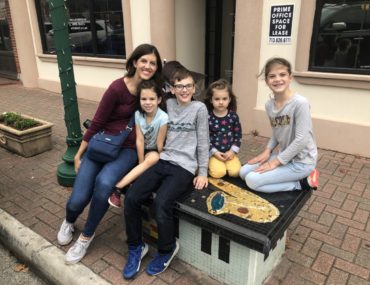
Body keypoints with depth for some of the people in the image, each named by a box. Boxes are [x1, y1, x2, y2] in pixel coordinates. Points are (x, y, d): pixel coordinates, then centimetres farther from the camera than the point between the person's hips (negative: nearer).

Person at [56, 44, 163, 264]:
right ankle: (69, 221, 30)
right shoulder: (118, 88, -14)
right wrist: (79, 155, 0)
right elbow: (97, 123, -6)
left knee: (104, 182, -31)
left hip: (128, 149, 2)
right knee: (78, 200, -12)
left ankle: (87, 236, -2)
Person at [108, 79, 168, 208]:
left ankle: (117, 188, -35)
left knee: (153, 159, -33)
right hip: (142, 150, 6)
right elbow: (139, 141, -14)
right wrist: (141, 164, -16)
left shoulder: (163, 118, -23)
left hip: (154, 152, -6)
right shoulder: (138, 114, -11)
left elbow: (159, 144, -17)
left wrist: (157, 163, -11)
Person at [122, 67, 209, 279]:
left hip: (185, 167, -4)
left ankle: (167, 249, 4)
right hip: (162, 161, 5)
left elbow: (203, 143, 0)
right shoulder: (168, 104, 12)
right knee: (131, 197, -14)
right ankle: (136, 247, 9)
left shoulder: (199, 108, 1)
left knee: (161, 203, -26)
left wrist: (202, 173, -2)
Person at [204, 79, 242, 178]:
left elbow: (238, 135, 4)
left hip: (229, 152, 2)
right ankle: (210, 164, 9)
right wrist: (214, 152, -13)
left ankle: (225, 165, 12)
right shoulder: (208, 117, -8)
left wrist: (233, 151, -7)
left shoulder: (233, 116, -1)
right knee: (218, 173, -23)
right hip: (214, 153, -2)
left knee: (235, 171, -18)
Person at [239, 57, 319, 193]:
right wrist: (267, 151, -4)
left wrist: (275, 162, -19)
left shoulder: (300, 103, -22)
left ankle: (302, 183, -1)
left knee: (252, 181, -16)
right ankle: (298, 178, 9)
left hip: (301, 161, -8)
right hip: (284, 156, 8)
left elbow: (301, 140, -23)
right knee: (244, 172, 4)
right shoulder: (269, 105, 0)